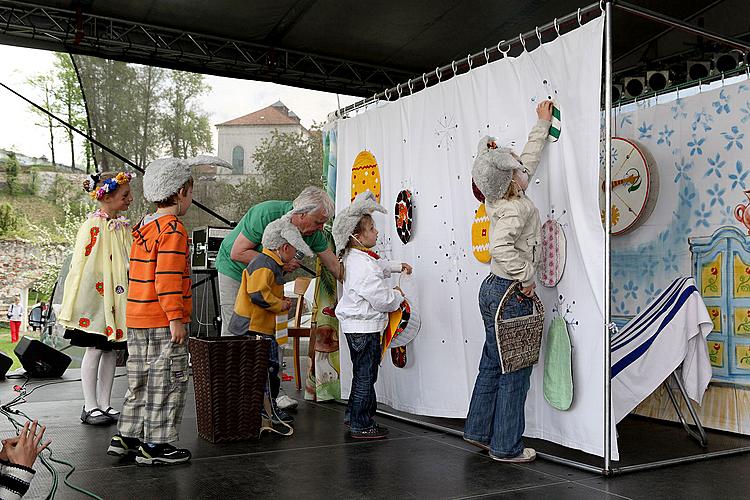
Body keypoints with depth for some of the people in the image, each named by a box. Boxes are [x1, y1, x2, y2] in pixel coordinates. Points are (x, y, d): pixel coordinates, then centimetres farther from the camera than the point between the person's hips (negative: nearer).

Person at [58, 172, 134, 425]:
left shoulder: (123, 226, 10)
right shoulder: (93, 226, -11)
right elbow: (82, 266, -12)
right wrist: (79, 304, -14)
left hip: (117, 299, 7)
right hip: (96, 298, -6)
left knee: (111, 350, 9)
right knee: (95, 349, 0)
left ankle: (104, 404, 18)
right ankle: (90, 407, 11)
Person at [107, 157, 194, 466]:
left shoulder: (142, 227, 13)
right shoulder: (173, 229, -14)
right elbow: (168, 279, -21)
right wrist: (176, 319, -20)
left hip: (137, 318, 9)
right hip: (163, 321, -9)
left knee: (141, 381, 17)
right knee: (167, 382, 0)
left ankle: (127, 437, 25)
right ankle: (155, 445, 7)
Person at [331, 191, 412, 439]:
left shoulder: (355, 257, 8)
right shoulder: (364, 266, -25)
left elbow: (379, 266, 32)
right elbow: (382, 299, -23)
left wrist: (397, 266, 32)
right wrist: (398, 295, -4)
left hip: (355, 326, 10)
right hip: (364, 328, -10)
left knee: (362, 374, 20)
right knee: (365, 377, 0)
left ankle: (355, 417, 31)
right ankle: (361, 426, 10)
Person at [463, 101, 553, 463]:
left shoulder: (502, 200, 8)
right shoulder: (515, 209, -19)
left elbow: (529, 159, 22)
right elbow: (501, 247, -36)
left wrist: (541, 124, 31)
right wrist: (526, 277, -23)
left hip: (493, 288, 10)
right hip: (511, 294, -10)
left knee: (493, 364, 18)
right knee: (514, 372, 0)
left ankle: (479, 431, 29)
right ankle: (506, 447, 9)